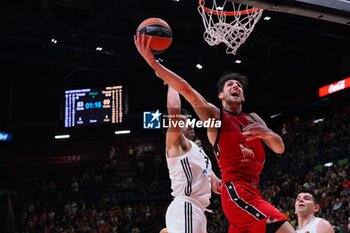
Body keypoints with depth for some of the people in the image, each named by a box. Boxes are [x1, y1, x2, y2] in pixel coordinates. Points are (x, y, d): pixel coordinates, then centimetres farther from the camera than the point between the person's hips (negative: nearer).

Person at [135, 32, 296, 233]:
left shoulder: (253, 119, 22)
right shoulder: (215, 115, 4)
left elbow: (280, 149, 15)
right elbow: (186, 90, -8)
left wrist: (267, 134, -10)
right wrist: (153, 62, -19)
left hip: (252, 192, 7)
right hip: (236, 191, -7)